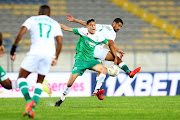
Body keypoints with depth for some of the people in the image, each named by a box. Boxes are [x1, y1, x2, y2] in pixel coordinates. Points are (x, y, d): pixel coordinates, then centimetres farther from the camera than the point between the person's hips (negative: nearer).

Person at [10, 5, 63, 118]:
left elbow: (21, 33, 1)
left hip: (35, 52, -3)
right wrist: (56, 58, 23)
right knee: (40, 81, 17)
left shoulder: (32, 19, 15)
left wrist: (13, 48, 5)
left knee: (22, 77, 8)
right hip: (49, 54, 3)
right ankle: (32, 109, 0)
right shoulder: (55, 24, 22)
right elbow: (60, 42, 12)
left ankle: (29, 101, -19)